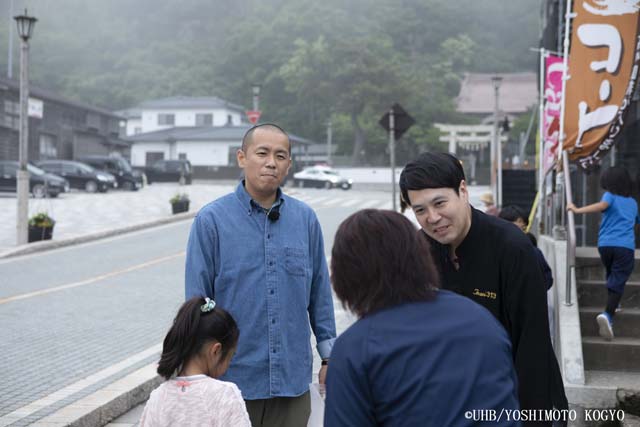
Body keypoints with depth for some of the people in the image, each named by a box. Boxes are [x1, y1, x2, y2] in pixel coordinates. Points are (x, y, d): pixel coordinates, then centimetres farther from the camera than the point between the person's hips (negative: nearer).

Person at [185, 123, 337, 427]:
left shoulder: (305, 219, 3)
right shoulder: (211, 220, -6)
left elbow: (320, 293, 10)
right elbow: (197, 301, -3)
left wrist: (329, 356, 10)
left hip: (293, 378, 3)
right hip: (233, 378, -2)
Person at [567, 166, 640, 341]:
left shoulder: (610, 196, 8)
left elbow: (602, 205, -17)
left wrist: (577, 210, -19)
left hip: (605, 244, 0)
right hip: (625, 246, 0)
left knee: (612, 276, 26)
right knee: (618, 281, -9)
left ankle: (612, 305, 40)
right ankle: (608, 314, -29)